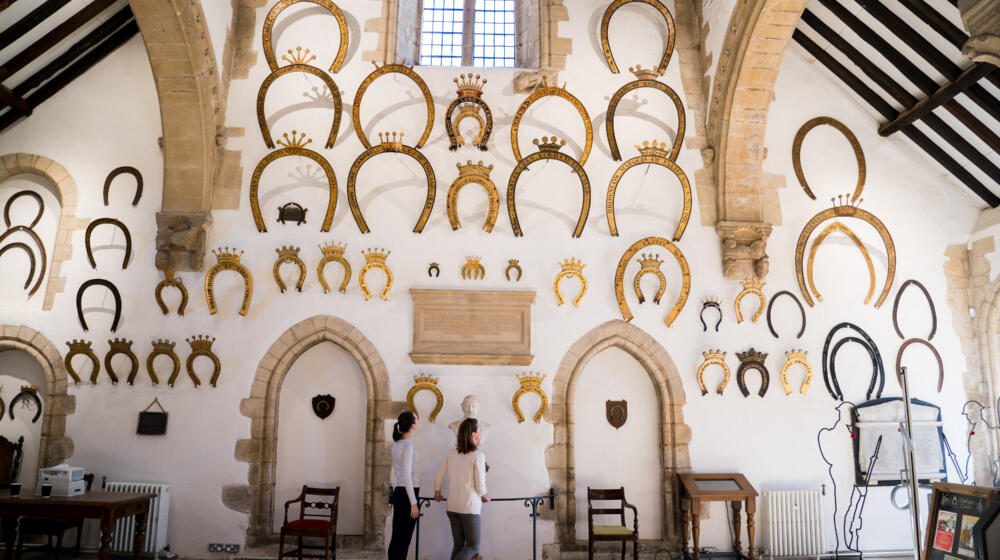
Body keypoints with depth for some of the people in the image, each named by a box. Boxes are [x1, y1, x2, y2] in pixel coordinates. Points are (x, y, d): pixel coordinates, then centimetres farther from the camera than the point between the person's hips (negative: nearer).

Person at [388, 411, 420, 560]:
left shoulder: (396, 443, 11)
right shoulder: (408, 445, -16)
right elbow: (407, 476, -19)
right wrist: (413, 503, -18)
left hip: (397, 492, 9)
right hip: (407, 493, -9)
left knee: (396, 537, 12)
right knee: (403, 540, -2)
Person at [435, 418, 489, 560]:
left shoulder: (452, 453, 3)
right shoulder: (478, 456, -14)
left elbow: (438, 477, 9)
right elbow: (480, 487, -11)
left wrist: (437, 493, 28)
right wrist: (484, 497, 11)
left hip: (452, 507, 6)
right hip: (469, 507, -6)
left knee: (459, 545, 16)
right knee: (473, 547, 6)